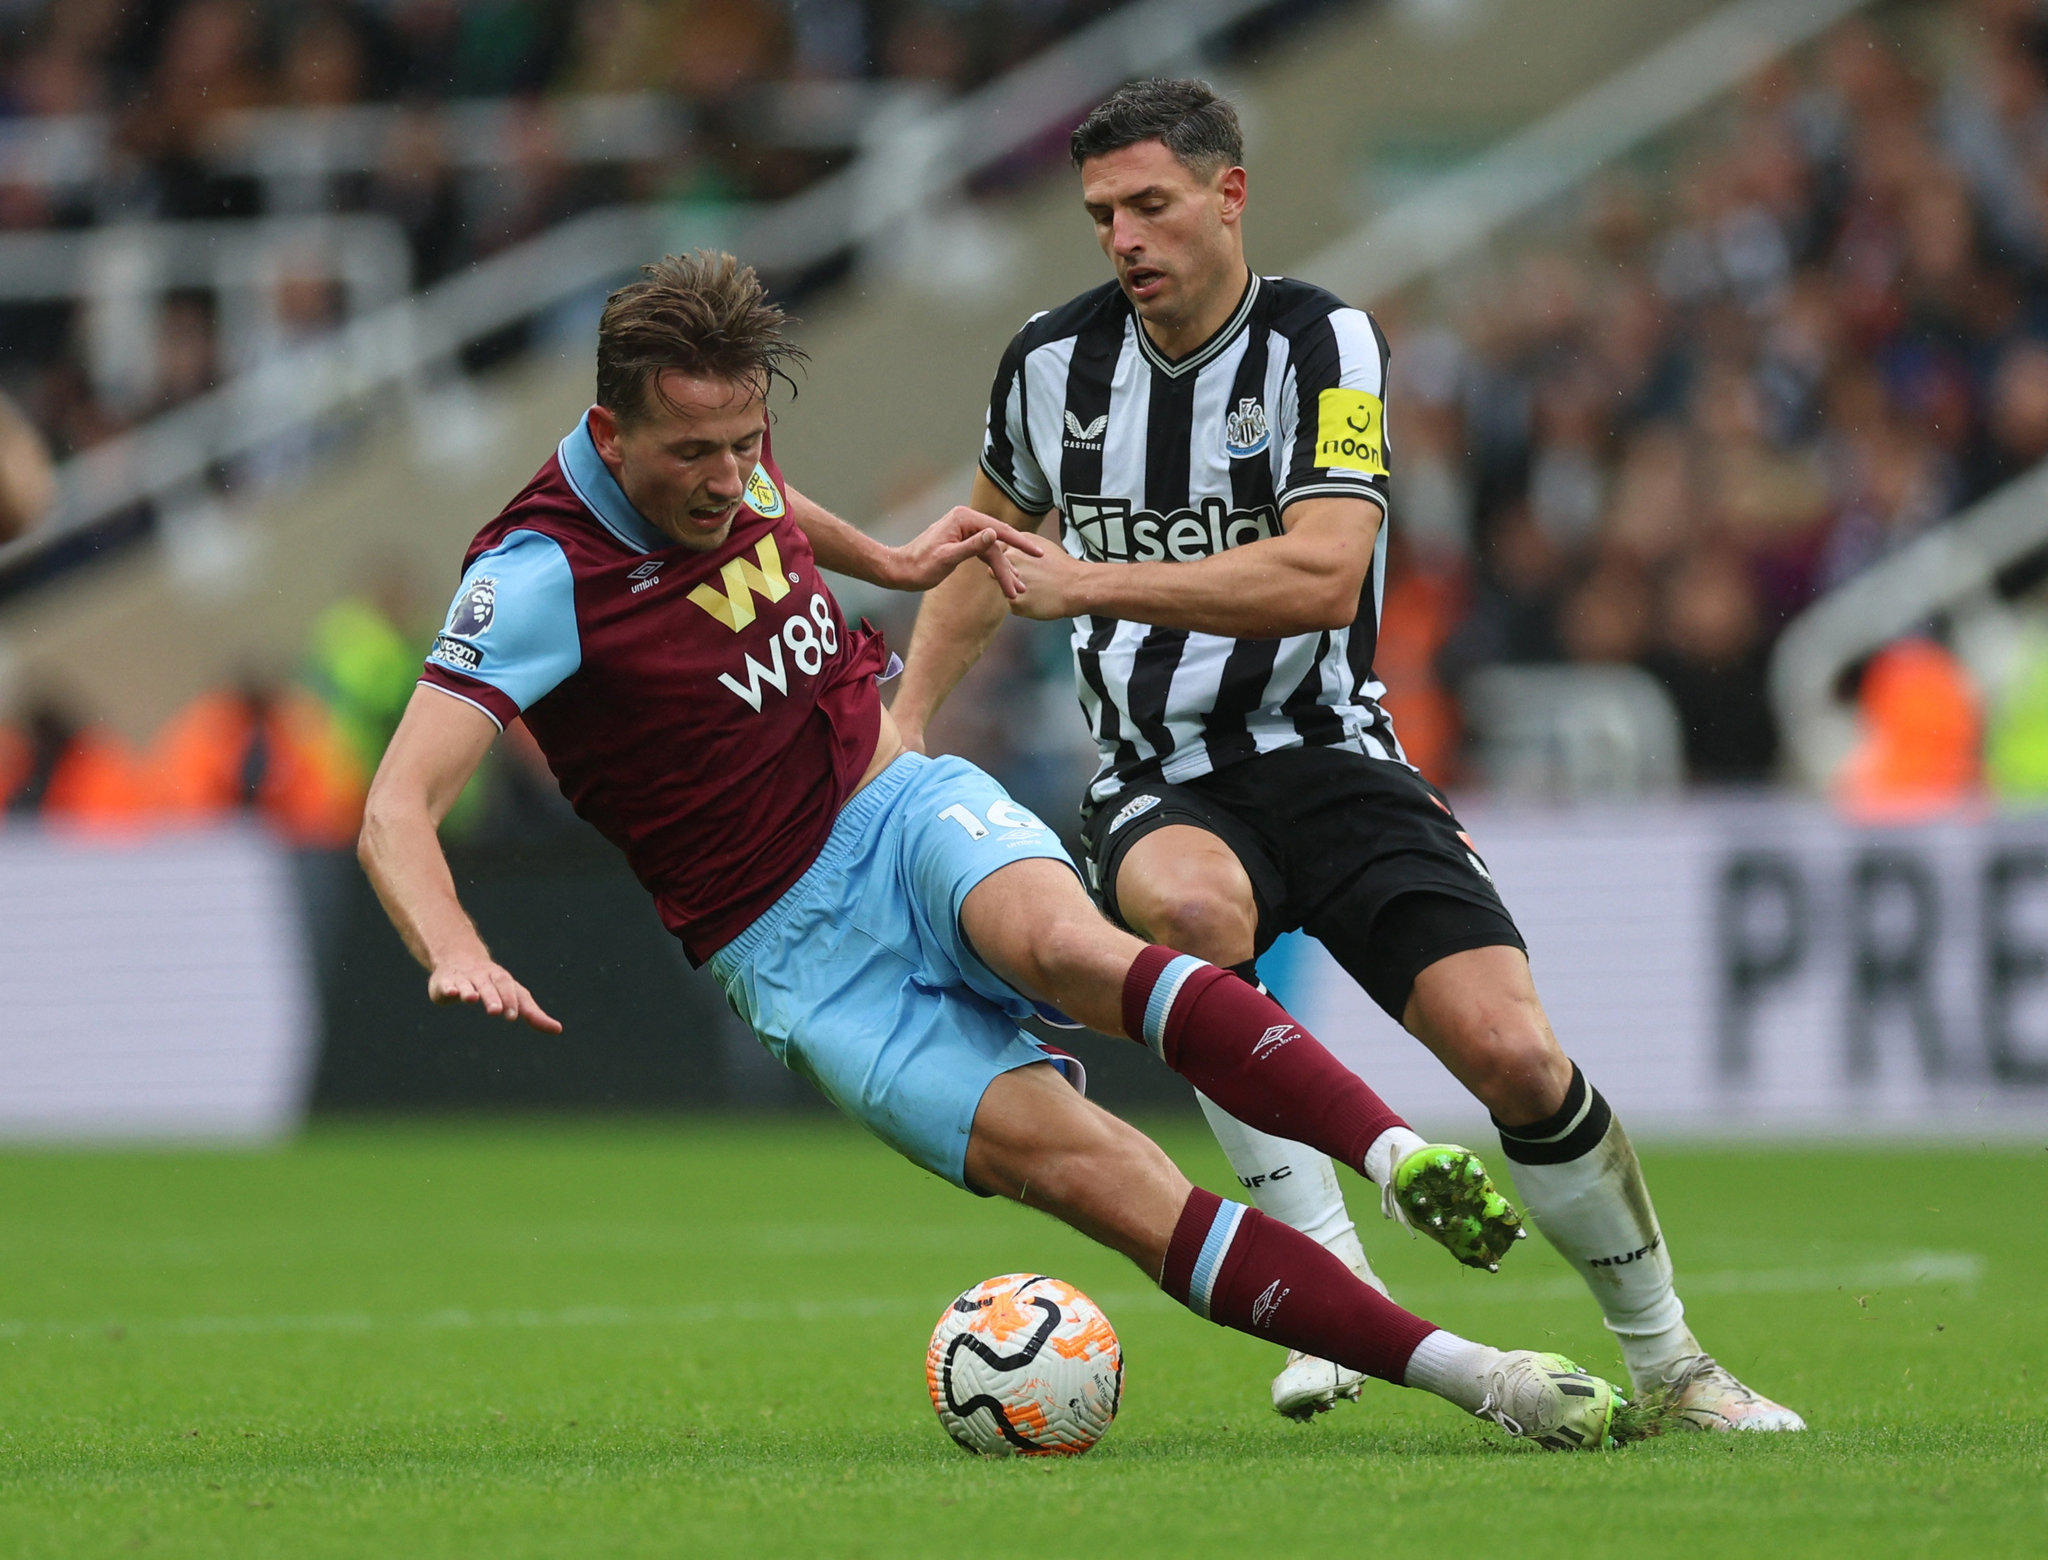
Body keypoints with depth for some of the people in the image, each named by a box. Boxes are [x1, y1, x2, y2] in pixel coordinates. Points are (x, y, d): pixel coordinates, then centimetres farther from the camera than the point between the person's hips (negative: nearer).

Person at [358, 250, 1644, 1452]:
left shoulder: (720, 444, 0)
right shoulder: (540, 576, -18)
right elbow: (398, 811, -27)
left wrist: (887, 561, 30)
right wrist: (459, 957, -43)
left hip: (904, 809, 4)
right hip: (796, 955, -4)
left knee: (1068, 943, -35)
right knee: (1089, 1171, -23)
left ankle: (1409, 1160, -48)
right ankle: (1476, 1379, -30)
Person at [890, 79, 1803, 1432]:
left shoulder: (1326, 345, -9)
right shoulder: (1054, 361, 5)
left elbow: (1320, 575, -23)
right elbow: (989, 547, 24)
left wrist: (1096, 583, -25)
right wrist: (904, 728, 15)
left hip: (1328, 757, -2)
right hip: (1160, 787, 2)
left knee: (1514, 1053, -18)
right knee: (1189, 902, -37)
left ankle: (1666, 1355, 8)